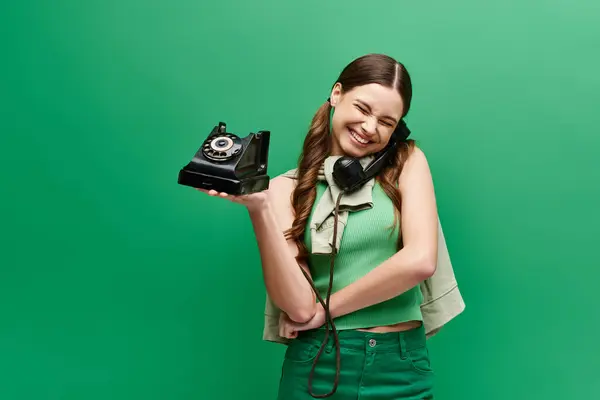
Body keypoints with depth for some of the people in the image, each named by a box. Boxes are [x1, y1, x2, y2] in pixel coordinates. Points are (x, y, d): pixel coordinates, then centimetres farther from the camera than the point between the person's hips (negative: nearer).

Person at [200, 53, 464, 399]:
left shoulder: (407, 161, 0)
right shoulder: (289, 188, -2)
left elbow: (420, 261, -14)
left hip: (402, 365, 1)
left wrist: (326, 308, -9)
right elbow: (299, 305, -12)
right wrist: (259, 208, -20)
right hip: (319, 364, 0)